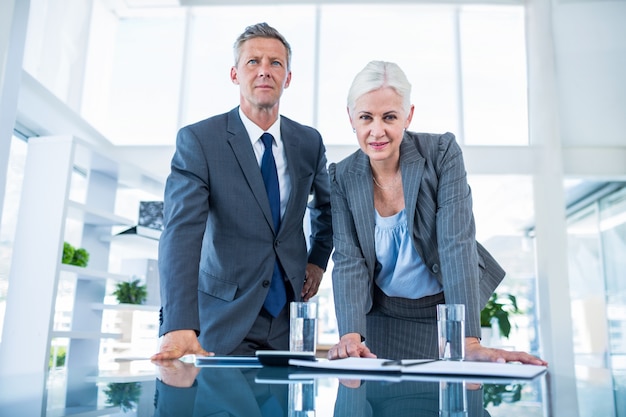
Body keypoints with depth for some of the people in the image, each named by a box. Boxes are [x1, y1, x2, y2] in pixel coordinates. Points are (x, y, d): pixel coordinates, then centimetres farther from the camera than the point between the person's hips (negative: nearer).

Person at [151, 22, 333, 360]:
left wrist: (317, 259, 8)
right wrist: (179, 327, -33)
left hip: (291, 318, 4)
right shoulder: (197, 140, -10)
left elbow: (326, 207, 22)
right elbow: (181, 231, -22)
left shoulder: (309, 141, 3)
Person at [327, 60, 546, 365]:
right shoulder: (343, 178, -11)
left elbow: (457, 245, -25)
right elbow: (348, 260, -15)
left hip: (446, 313, -1)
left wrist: (470, 341, -33)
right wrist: (351, 336, -31)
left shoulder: (442, 153, -17)